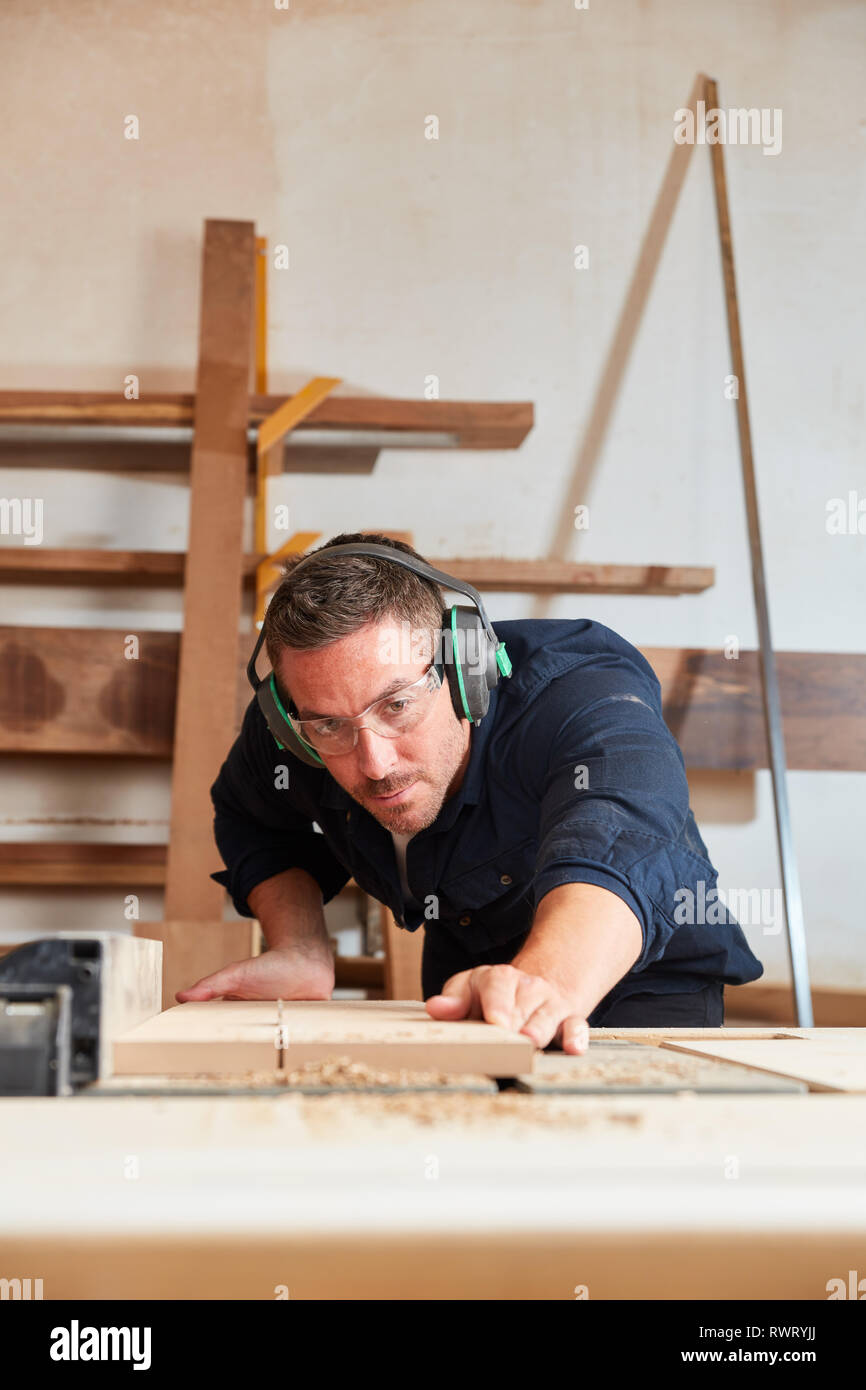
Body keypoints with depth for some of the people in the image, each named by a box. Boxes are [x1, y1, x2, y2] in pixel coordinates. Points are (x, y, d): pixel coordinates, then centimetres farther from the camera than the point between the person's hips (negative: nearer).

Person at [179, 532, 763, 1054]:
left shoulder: (585, 694, -34)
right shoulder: (283, 736, -20)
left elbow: (611, 849, -55)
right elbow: (253, 824, 3)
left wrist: (548, 987, -76)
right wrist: (303, 952, -15)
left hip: (645, 977, -3)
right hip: (462, 966, 4)